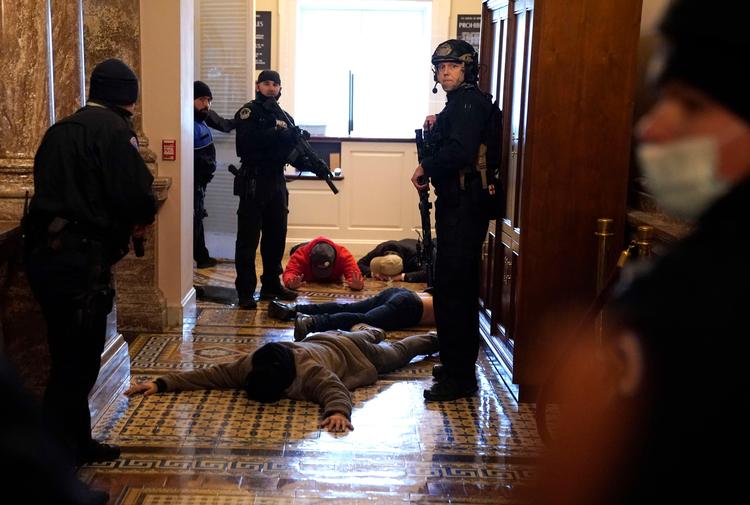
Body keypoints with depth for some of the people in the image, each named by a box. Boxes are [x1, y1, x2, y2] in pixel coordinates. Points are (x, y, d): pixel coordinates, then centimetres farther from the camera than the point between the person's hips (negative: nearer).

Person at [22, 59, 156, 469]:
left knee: (69, 356, 17)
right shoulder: (114, 129, -8)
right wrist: (140, 221, 5)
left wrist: (118, 232, 14)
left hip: (44, 251, 9)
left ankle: (78, 444, 29)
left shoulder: (60, 130, 18)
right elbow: (136, 195, -17)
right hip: (80, 259, -9)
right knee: (77, 363, -2)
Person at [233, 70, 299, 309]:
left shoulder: (284, 117, 16)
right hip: (253, 182, -7)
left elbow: (292, 151, 14)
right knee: (248, 238, -4)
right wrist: (275, 133, -21)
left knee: (276, 236, 12)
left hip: (277, 182, 7)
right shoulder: (248, 112, -3)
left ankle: (271, 285, 24)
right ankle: (245, 292, -2)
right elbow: (246, 142, -20)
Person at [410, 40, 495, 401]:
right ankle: (459, 367, 28)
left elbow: (459, 151, -26)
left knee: (452, 290, -9)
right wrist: (436, 128, 9)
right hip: (457, 204, 11)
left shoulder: (471, 101, -12)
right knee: (459, 289, 17)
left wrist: (425, 167, -13)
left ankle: (459, 377, -4)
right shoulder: (459, 103, 20)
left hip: (464, 206, -11)